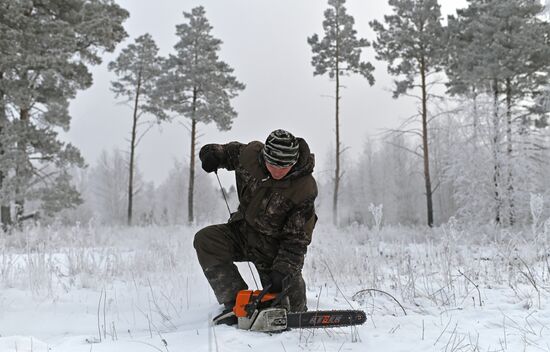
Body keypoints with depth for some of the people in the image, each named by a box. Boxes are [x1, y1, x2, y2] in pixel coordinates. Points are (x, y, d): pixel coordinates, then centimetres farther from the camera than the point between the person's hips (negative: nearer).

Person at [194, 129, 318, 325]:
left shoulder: (305, 189, -25)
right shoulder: (251, 154, -15)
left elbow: (297, 239, -21)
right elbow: (231, 152, 10)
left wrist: (283, 271, -29)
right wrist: (213, 154, -13)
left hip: (275, 247, -4)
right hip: (244, 230, 4)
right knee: (205, 240, -21)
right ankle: (237, 303, -20)